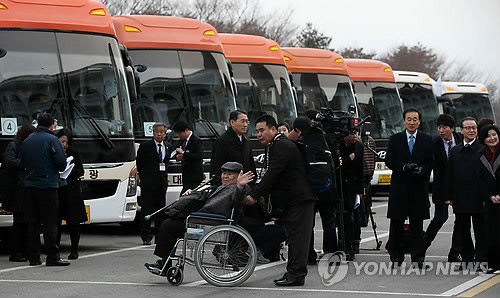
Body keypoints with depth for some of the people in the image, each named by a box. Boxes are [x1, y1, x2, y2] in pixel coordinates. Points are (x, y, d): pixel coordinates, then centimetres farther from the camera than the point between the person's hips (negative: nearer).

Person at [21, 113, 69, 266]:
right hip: (48, 185, -6)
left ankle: (33, 257, 9)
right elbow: (61, 163, -12)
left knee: (32, 222, 8)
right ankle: (52, 257, -6)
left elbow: (22, 162, 15)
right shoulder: (52, 140, -8)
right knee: (50, 222, -4)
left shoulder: (27, 141, 11)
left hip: (30, 185, 6)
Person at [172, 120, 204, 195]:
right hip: (186, 175, 8)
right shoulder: (182, 140, 13)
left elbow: (199, 156, -24)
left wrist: (183, 154, -23)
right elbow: (177, 153, 24)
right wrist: (178, 157, -1)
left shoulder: (196, 140, -12)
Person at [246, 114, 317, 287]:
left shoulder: (282, 146, -16)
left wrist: (254, 195, -24)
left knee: (298, 236, -10)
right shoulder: (273, 147, 17)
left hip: (299, 199, -11)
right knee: (293, 237, 12)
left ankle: (296, 274, -11)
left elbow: (272, 175, -23)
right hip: (290, 200, 11)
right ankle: (293, 273, 16)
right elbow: (270, 175, 19)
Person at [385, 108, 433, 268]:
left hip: (419, 187, 0)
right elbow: (389, 160, 1)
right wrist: (404, 167, -15)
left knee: (417, 223, 2)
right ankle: (396, 256, 10)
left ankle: (418, 257, 6)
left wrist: (421, 169, -16)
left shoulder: (427, 140, 7)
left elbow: (431, 162, 4)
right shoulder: (395, 139, 7)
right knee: (396, 223, 2)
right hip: (399, 187, 0)